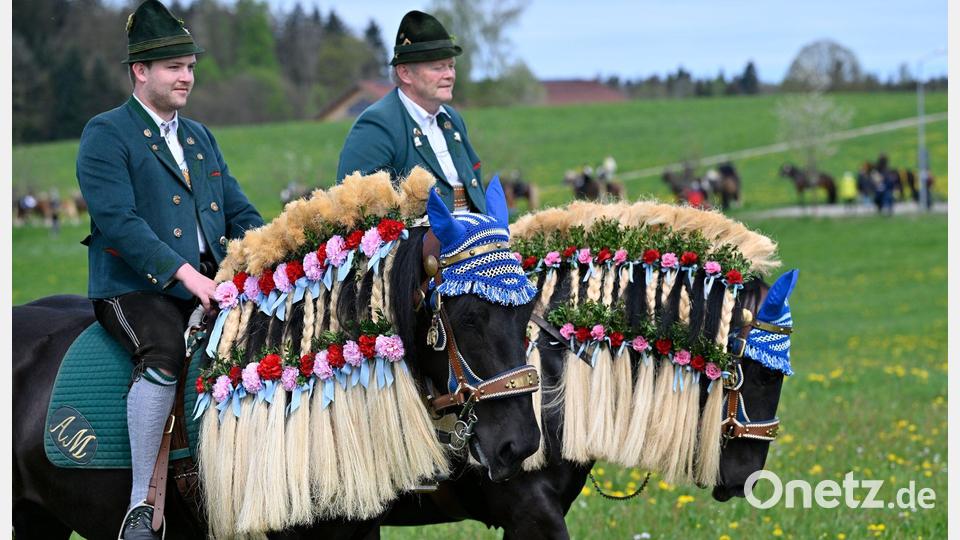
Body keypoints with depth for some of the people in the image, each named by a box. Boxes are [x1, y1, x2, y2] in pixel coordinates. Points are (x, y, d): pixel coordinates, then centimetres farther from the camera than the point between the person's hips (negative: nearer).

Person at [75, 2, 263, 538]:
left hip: (210, 285, 7)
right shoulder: (106, 134, -1)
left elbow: (241, 212, 19)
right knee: (165, 355, -34)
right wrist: (185, 273, -24)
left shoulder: (201, 137, 22)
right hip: (136, 288, -7)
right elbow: (118, 220, -14)